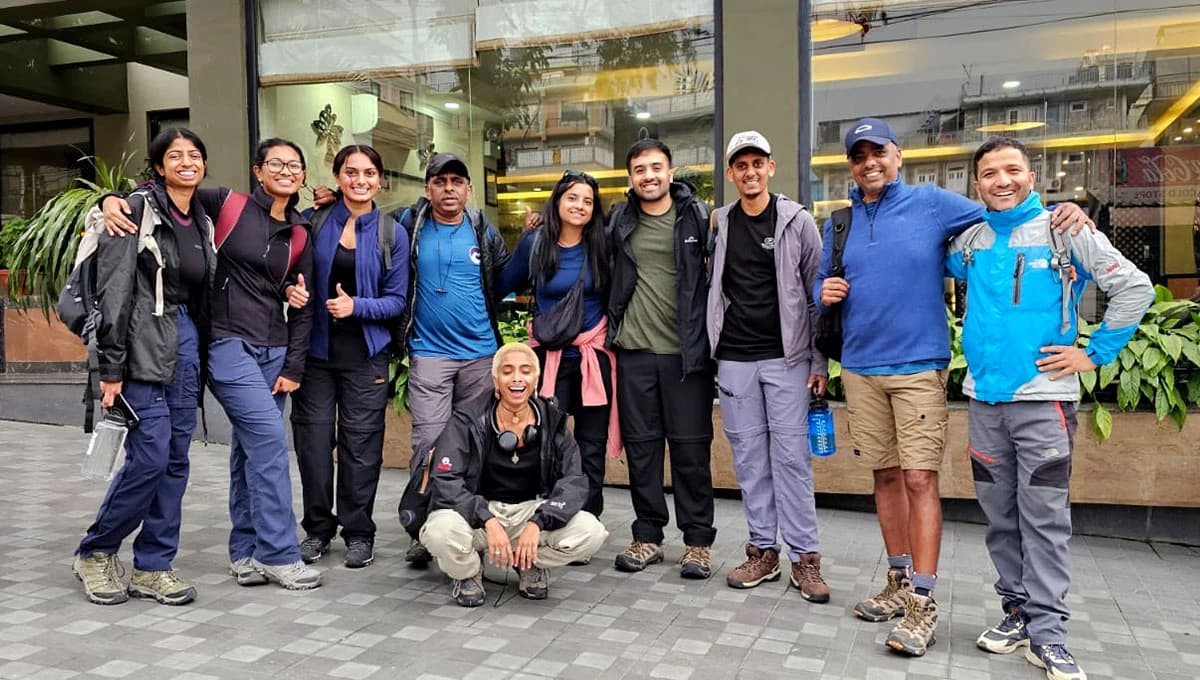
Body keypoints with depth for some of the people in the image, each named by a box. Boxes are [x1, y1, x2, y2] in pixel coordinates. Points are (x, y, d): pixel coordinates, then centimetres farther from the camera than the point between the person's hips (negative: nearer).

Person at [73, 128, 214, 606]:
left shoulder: (203, 222, 14)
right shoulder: (137, 209, -6)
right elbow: (114, 292, -11)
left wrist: (205, 358, 11)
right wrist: (111, 368, -15)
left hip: (187, 347, 6)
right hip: (144, 348, -6)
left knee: (176, 461, 6)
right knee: (151, 456, -10)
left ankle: (153, 566, 16)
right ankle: (95, 552, 13)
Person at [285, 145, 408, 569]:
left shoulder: (392, 234, 2)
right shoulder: (314, 223, 3)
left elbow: (397, 299, 0)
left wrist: (357, 306, -16)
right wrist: (293, 291, -12)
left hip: (365, 354, -1)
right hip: (316, 348, 1)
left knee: (361, 443, 2)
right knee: (313, 439, 3)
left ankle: (359, 533, 16)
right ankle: (317, 528, 20)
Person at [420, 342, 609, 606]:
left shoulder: (552, 421, -3)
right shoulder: (469, 421, -9)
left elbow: (574, 481, -10)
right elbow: (444, 479, -18)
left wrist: (538, 523, -26)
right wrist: (488, 521, -31)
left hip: (531, 511, 2)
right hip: (477, 513, -2)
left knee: (591, 533, -24)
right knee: (442, 531, -36)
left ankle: (532, 565, 9)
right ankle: (468, 573, 2)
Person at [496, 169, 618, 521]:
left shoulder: (601, 245, 0)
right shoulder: (534, 243, 0)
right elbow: (502, 286, 11)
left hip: (594, 357, 1)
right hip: (550, 357, 0)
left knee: (591, 446, 7)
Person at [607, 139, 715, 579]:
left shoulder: (698, 216, 0)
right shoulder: (619, 221, 9)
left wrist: (710, 333, -1)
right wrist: (612, 327, 12)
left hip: (686, 351, -3)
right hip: (633, 349, 3)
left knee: (691, 447, 2)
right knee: (640, 444, 8)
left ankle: (698, 541, 14)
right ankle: (648, 537, 20)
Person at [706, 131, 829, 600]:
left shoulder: (797, 222, 0)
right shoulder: (719, 225, 7)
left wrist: (819, 361, -3)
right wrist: (710, 350, 5)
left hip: (786, 358, -3)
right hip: (734, 360, 3)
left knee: (791, 455, -2)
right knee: (748, 456, 7)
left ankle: (805, 557, 7)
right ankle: (763, 550, 17)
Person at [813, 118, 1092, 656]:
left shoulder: (932, 204, 0)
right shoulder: (839, 223, 11)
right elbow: (821, 283, 20)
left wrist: (1059, 213, -18)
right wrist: (824, 293, -3)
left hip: (918, 365, -4)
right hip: (860, 368, 4)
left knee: (920, 479, -7)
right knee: (885, 475, 12)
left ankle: (923, 602, 1)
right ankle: (900, 580, 26)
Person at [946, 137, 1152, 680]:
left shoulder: (1064, 229, -2)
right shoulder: (970, 239, 8)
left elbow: (1135, 288, -2)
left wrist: (1094, 353, -5)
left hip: (1042, 396, -4)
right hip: (984, 397, 4)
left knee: (1043, 517, -2)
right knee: (1000, 514, 11)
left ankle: (1046, 635, 6)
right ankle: (1018, 609, 24)